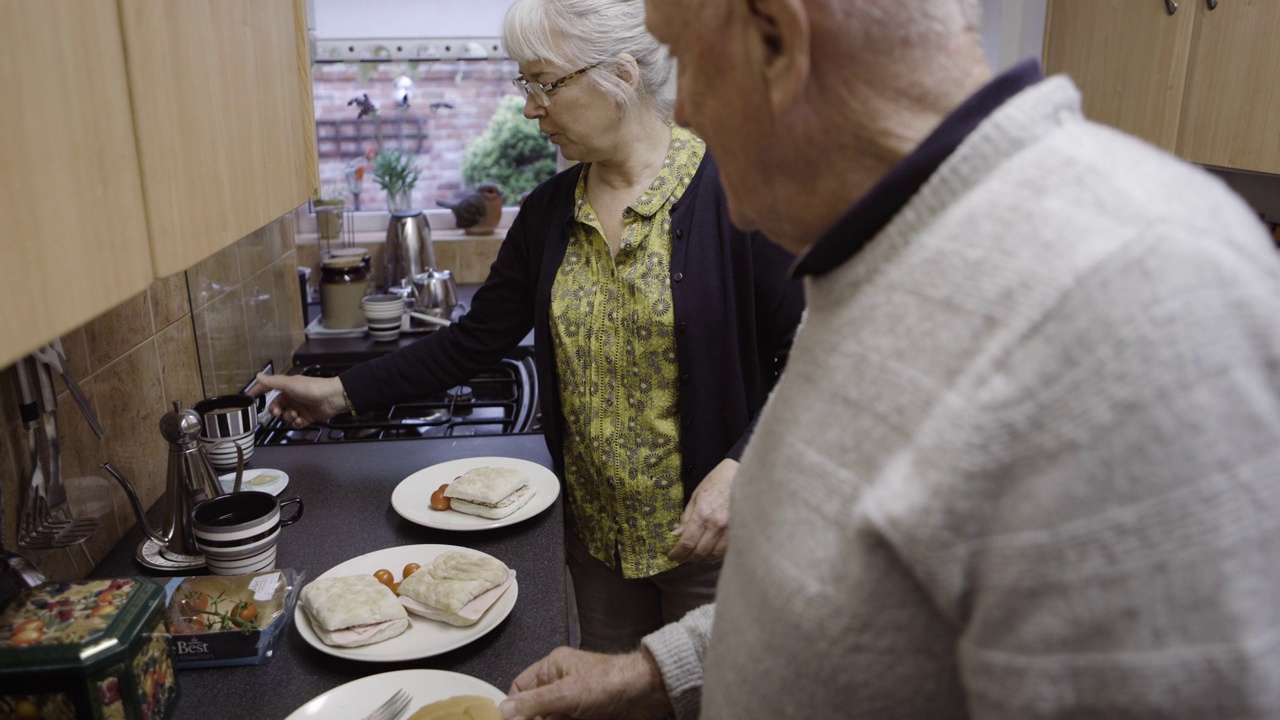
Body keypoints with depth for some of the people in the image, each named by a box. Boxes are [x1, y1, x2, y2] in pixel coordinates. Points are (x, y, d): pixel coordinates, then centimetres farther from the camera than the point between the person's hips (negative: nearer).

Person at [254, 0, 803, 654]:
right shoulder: (551, 210, 2)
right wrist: (343, 392, 6)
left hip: (709, 534, -5)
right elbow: (476, 339, 7)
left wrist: (738, 469, -25)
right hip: (596, 530, 5)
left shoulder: (734, 193, -15)